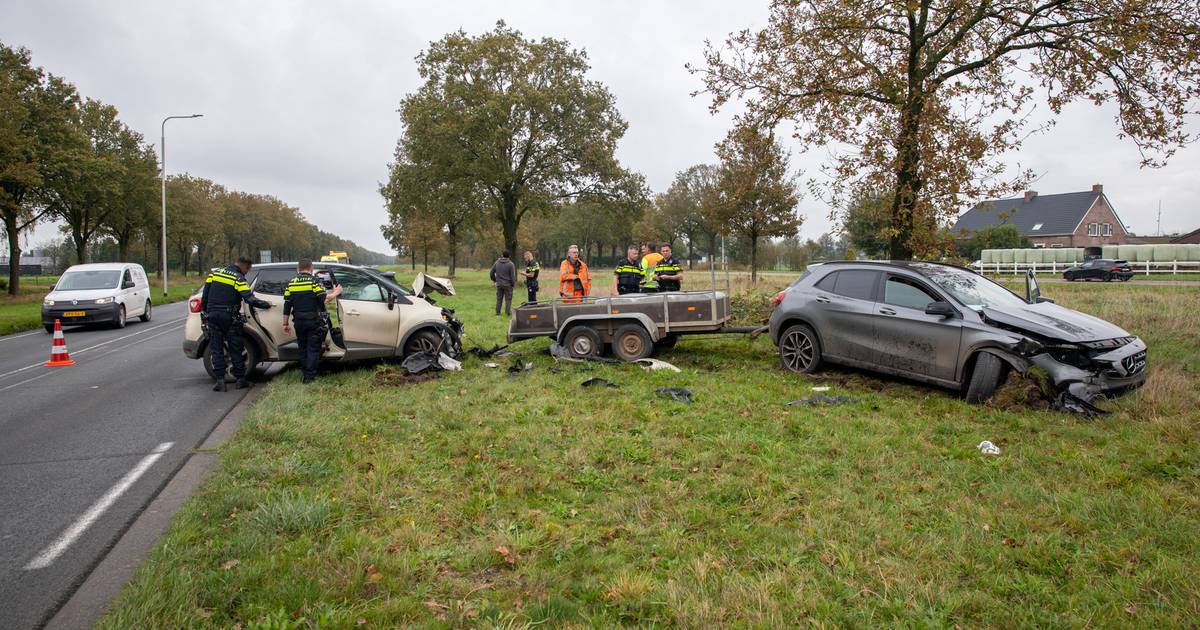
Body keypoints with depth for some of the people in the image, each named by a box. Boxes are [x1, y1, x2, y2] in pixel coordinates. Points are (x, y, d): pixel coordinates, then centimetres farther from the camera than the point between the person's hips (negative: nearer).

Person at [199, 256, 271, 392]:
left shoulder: (214, 274, 9)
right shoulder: (239, 279, -7)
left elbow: (204, 295, 10)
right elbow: (250, 300, -16)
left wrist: (204, 314, 17)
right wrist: (267, 304, -3)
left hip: (213, 316, 4)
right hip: (230, 318, -4)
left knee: (216, 349, 7)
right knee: (235, 349, 6)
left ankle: (220, 380, 2)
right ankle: (240, 379, 10)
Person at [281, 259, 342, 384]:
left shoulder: (291, 283, 7)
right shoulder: (314, 281, -8)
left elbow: (287, 306, 7)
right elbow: (325, 299, -18)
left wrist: (285, 324, 14)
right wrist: (336, 293, 0)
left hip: (299, 322, 4)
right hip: (314, 322, -4)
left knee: (302, 348, 16)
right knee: (313, 349, 2)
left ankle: (305, 373, 22)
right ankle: (310, 376, -1)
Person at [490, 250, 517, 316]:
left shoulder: (497, 263, 0)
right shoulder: (510, 264, -13)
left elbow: (491, 273, 5)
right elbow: (512, 276, -12)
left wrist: (494, 280, 21)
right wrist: (513, 284, 1)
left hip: (499, 284, 4)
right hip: (508, 284, -4)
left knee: (499, 298, 13)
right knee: (508, 299, 4)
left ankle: (497, 312, 16)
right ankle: (507, 312, 3)